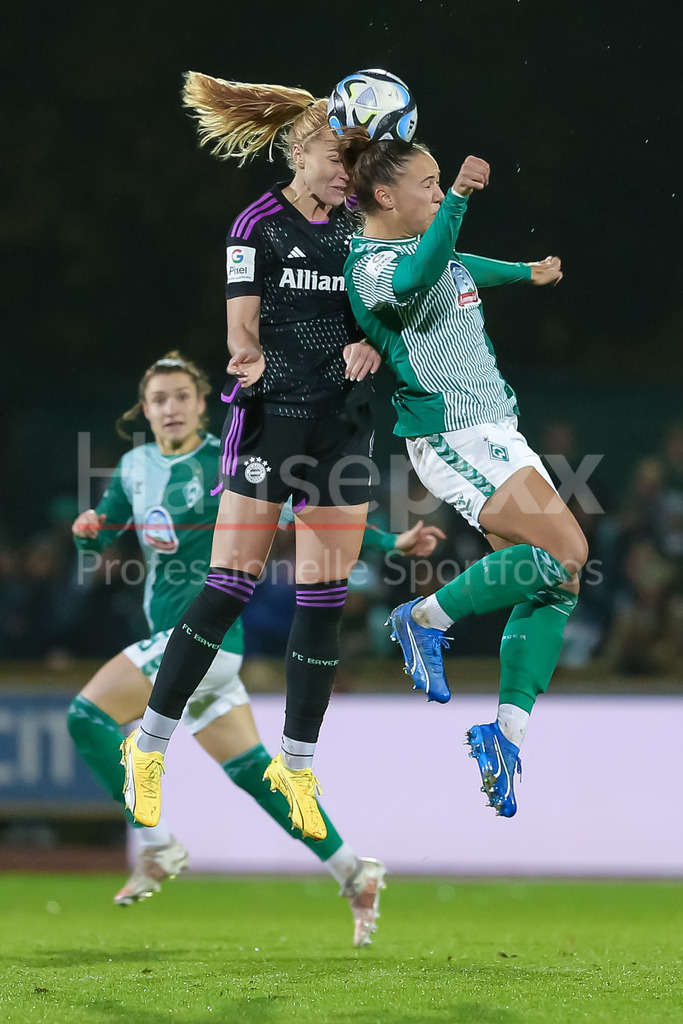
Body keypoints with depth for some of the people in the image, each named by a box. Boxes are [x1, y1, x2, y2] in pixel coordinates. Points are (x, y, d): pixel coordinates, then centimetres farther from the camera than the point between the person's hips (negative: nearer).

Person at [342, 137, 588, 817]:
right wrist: (456, 200, -46)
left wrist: (526, 272, 55)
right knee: (565, 553, -21)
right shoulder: (368, 264, -13)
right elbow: (413, 282, -37)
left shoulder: (431, 245, 16)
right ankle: (427, 618, -6)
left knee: (556, 585, 1)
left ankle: (507, 733, 5)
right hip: (450, 438, -10)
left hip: (498, 430, 10)